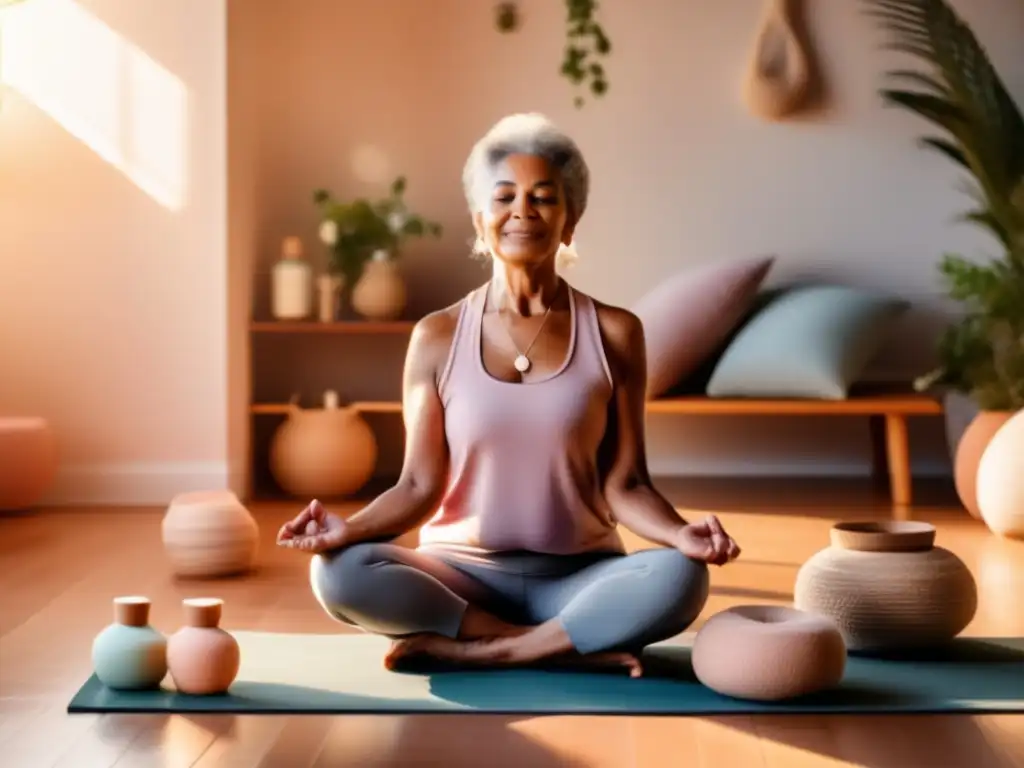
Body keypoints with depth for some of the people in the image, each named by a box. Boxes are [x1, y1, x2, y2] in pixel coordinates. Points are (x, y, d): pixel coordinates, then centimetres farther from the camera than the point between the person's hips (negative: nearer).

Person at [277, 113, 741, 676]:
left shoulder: (613, 334, 1)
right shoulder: (438, 337, 1)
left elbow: (623, 485, -2)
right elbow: (420, 485, -2)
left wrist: (680, 534, -23)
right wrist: (349, 528, -21)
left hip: (578, 577, 0)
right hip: (463, 573, 1)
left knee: (680, 577, -31)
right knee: (337, 572, -29)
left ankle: (473, 650, -21)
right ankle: (578, 647, -22)